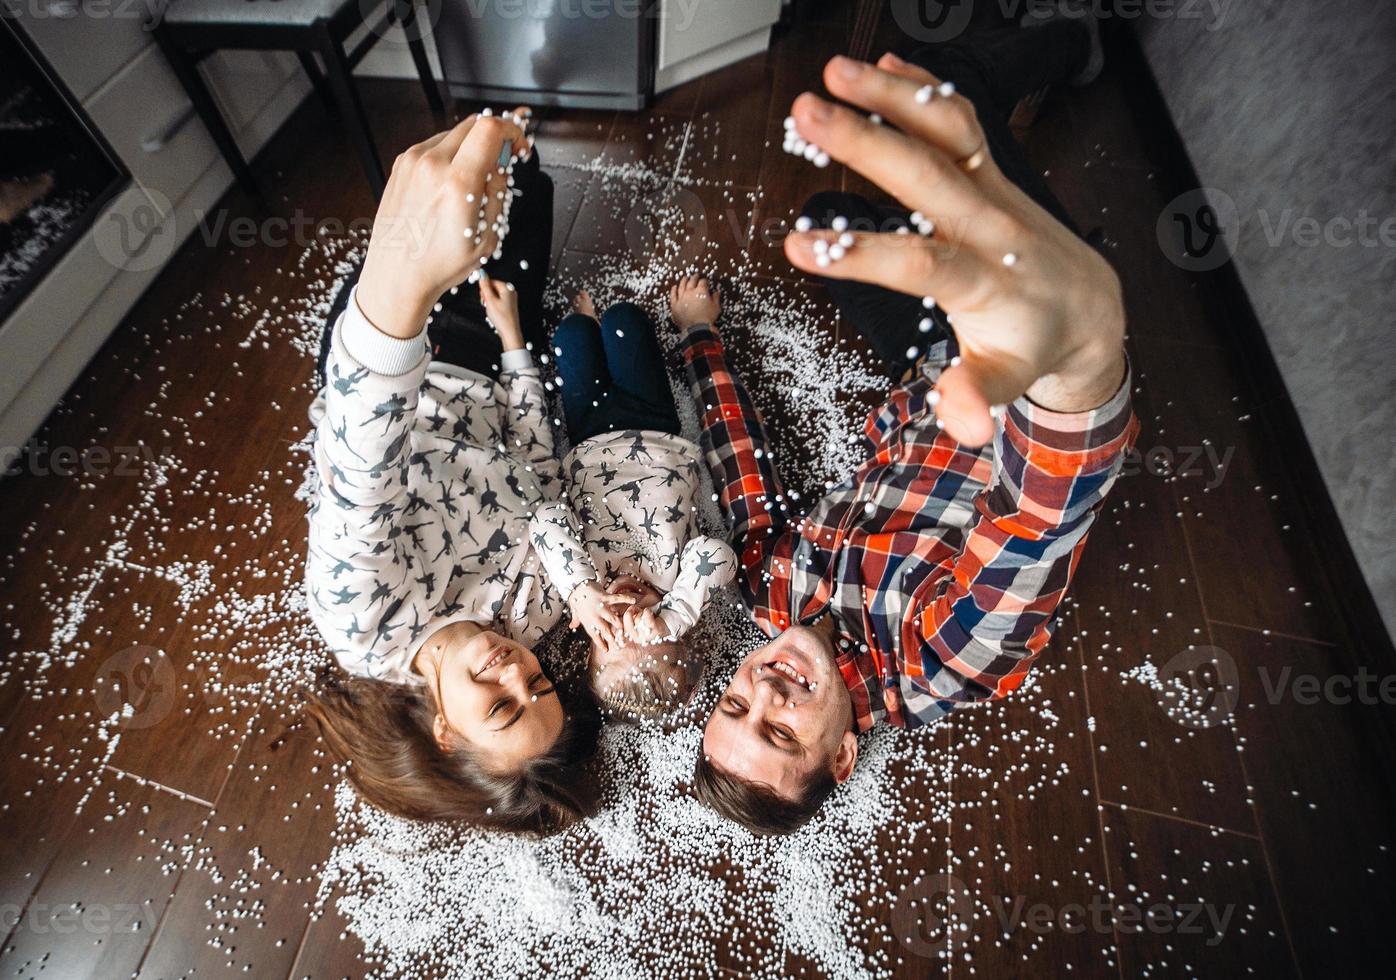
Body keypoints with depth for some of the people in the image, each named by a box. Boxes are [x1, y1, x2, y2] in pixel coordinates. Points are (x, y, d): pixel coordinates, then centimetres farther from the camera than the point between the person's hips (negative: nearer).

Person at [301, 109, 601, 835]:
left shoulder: (366, 629, -36)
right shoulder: (534, 609, -28)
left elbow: (364, 487, -52)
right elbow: (539, 481, -17)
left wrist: (396, 287, -68)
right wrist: (514, 341, -11)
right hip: (484, 375, 2)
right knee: (527, 185, 9)